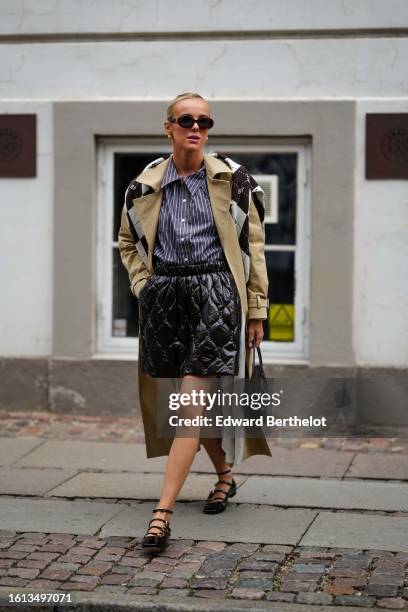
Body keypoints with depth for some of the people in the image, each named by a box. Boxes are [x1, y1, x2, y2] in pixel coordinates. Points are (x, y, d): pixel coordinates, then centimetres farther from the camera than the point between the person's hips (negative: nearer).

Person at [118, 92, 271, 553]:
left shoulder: (231, 179, 1)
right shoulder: (145, 185, 6)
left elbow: (253, 245, 4)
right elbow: (128, 242, 22)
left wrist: (257, 309, 2)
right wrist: (143, 285, 7)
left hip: (214, 293, -3)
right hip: (164, 296, 3)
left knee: (192, 401, -12)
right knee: (193, 399, 13)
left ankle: (162, 513, -15)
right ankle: (225, 475, 38)